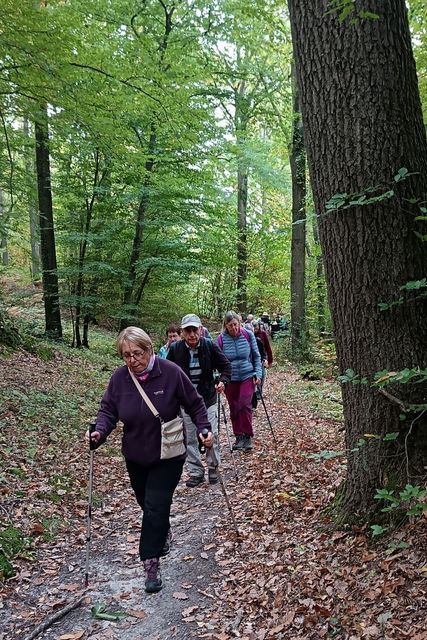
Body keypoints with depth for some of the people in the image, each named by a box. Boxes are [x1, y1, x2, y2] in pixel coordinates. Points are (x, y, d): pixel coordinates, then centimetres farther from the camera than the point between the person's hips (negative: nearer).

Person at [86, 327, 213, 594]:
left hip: (168, 455, -4)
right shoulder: (120, 377, -10)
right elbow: (108, 410, -4)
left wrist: (204, 429, -17)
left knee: (156, 506, -8)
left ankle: (151, 563, 5)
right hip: (136, 456, 4)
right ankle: (164, 534, 46)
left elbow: (195, 404, -7)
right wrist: (100, 432, -23)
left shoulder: (171, 372, -19)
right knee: (147, 503, 18)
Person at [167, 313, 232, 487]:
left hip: (208, 399, -1)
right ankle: (196, 472, 21)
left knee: (212, 435, 2)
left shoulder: (209, 346, -9)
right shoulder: (175, 349, -7)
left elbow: (226, 365, 1)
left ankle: (213, 468, 24)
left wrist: (223, 381, -17)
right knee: (190, 439, 7)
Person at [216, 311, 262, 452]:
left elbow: (256, 356, 5)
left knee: (245, 405, -13)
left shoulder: (248, 335, -5)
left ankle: (247, 437, -1)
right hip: (231, 379, 1)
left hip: (248, 376, -1)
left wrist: (258, 374, -1)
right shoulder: (221, 339, -7)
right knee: (234, 408, 7)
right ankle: (239, 437, 21)